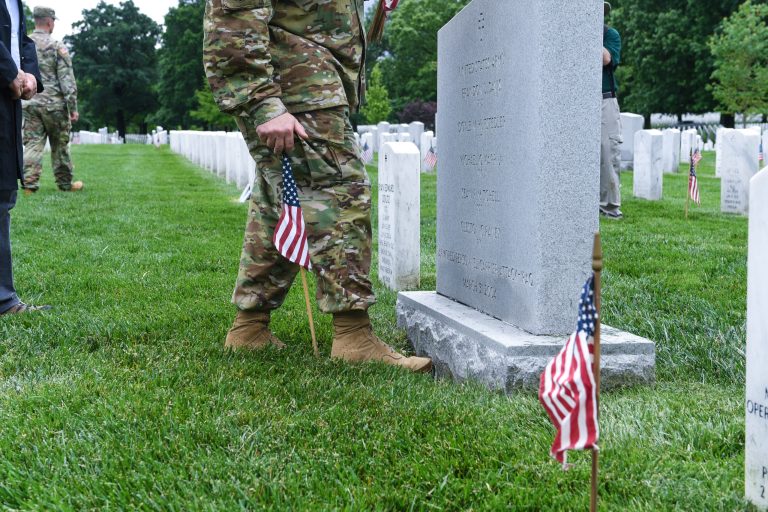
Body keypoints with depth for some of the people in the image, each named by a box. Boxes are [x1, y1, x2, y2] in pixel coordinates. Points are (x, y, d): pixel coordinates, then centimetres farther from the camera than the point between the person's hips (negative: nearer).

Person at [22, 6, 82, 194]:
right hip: (54, 104, -3)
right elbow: (67, 80, -9)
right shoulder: (57, 47, -7)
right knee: (60, 145, 10)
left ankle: (29, 184, -8)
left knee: (32, 144, 3)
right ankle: (65, 183, 19)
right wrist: (73, 108, -6)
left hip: (29, 103, 3)